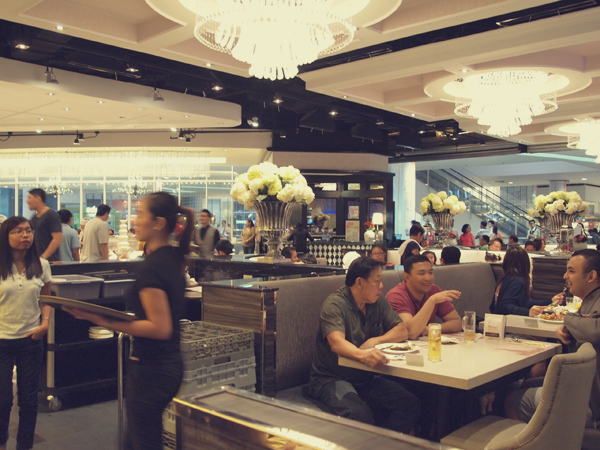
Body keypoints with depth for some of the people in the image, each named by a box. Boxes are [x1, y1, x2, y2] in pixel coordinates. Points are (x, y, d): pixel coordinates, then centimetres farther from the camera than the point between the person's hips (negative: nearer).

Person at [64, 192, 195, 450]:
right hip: (170, 363, 9)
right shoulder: (174, 259, 6)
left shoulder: (150, 268, -22)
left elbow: (160, 328, -25)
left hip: (150, 369, -9)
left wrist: (106, 322, -28)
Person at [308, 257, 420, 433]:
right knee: (360, 415, -35)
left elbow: (402, 331, 6)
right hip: (332, 378, -6)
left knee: (411, 404, -17)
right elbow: (337, 342, -29)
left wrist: (375, 341, -13)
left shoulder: (378, 302, 8)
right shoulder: (334, 304, -14)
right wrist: (363, 355, -50)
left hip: (366, 378, 6)